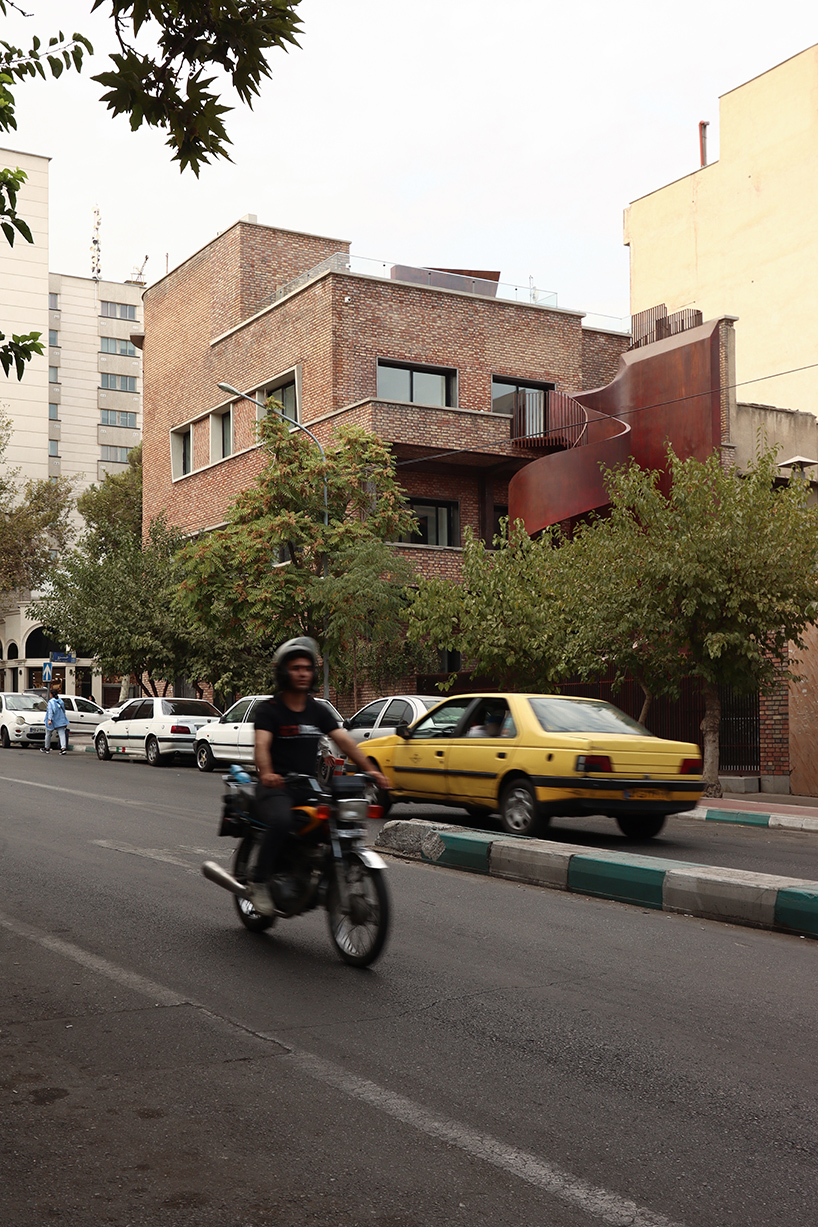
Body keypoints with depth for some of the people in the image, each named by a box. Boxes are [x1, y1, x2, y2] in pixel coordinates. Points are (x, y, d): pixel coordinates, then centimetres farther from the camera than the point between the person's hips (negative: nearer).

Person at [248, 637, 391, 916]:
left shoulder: (319, 711, 15)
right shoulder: (268, 709, -1)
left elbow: (344, 740, 4)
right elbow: (262, 744, -18)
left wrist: (368, 770, -11)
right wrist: (266, 774, -39)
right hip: (276, 787, -5)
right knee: (281, 821, -35)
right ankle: (258, 882, -19)